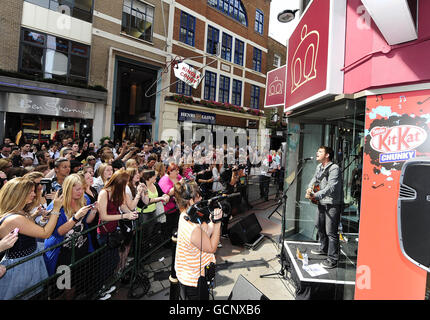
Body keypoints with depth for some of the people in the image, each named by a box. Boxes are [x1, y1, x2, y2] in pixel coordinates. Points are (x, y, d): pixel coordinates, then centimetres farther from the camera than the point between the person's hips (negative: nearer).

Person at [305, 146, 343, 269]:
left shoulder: (334, 169, -20)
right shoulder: (319, 167, 8)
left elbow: (330, 188, -30)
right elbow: (315, 178, 22)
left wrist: (314, 195, -39)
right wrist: (310, 187, 1)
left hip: (333, 204, -9)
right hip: (322, 202, 9)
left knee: (331, 232, -5)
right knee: (320, 227, 21)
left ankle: (333, 259, 8)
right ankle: (324, 249, 42)